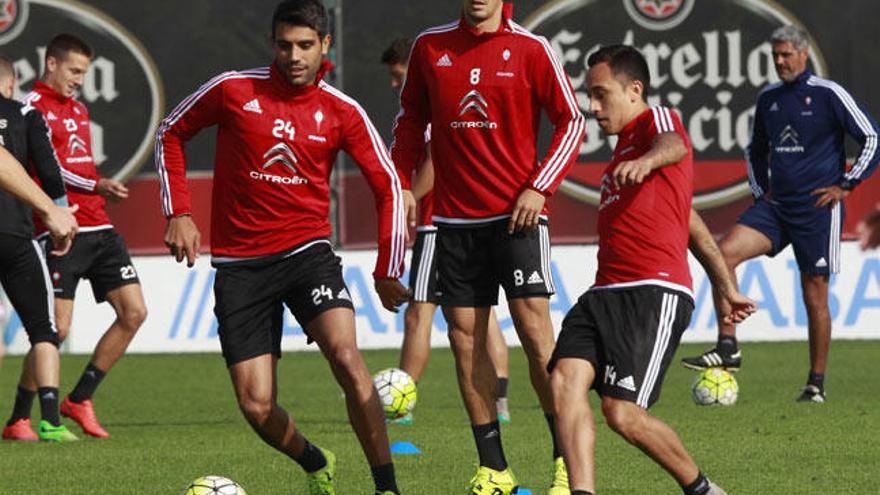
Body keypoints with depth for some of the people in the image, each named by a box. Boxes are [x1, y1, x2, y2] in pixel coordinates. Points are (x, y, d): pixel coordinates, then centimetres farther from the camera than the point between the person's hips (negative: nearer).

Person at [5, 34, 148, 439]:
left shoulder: (78, 108, 21)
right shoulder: (33, 107, -6)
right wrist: (98, 186, -23)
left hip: (99, 228, 8)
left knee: (134, 313, 0)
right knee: (57, 327, -10)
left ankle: (79, 400, 12)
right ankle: (18, 419, 3)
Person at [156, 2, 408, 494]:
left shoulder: (342, 112, -2)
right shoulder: (233, 89, -3)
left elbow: (388, 186, 6)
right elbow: (171, 134, 11)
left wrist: (388, 270, 0)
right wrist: (179, 212, 2)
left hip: (307, 250, -1)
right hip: (239, 264, 1)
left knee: (346, 357, -26)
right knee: (257, 407, -3)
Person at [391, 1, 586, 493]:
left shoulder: (531, 49, -4)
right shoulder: (431, 46, 6)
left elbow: (572, 121, -2)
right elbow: (411, 119, 17)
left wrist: (540, 188, -10)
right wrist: (402, 184, 7)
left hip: (517, 214, -4)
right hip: (454, 217, 4)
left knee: (535, 331, -10)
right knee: (465, 337, 2)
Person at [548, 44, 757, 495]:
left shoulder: (657, 120, 3)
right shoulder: (624, 147, 30)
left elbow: (673, 147, -25)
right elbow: (692, 226, 36)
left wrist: (645, 161, -49)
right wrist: (728, 288, 39)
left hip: (655, 294, -9)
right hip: (605, 292, 9)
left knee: (621, 412, -16)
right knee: (565, 379, -16)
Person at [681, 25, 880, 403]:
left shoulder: (828, 95, -7)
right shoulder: (768, 98, 12)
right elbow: (756, 149, 29)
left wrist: (846, 185, -7)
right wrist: (759, 188, 15)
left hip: (817, 209, -5)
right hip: (776, 205, 5)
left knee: (815, 297, -1)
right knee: (724, 253, -16)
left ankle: (816, 384, 9)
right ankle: (727, 348, -15)